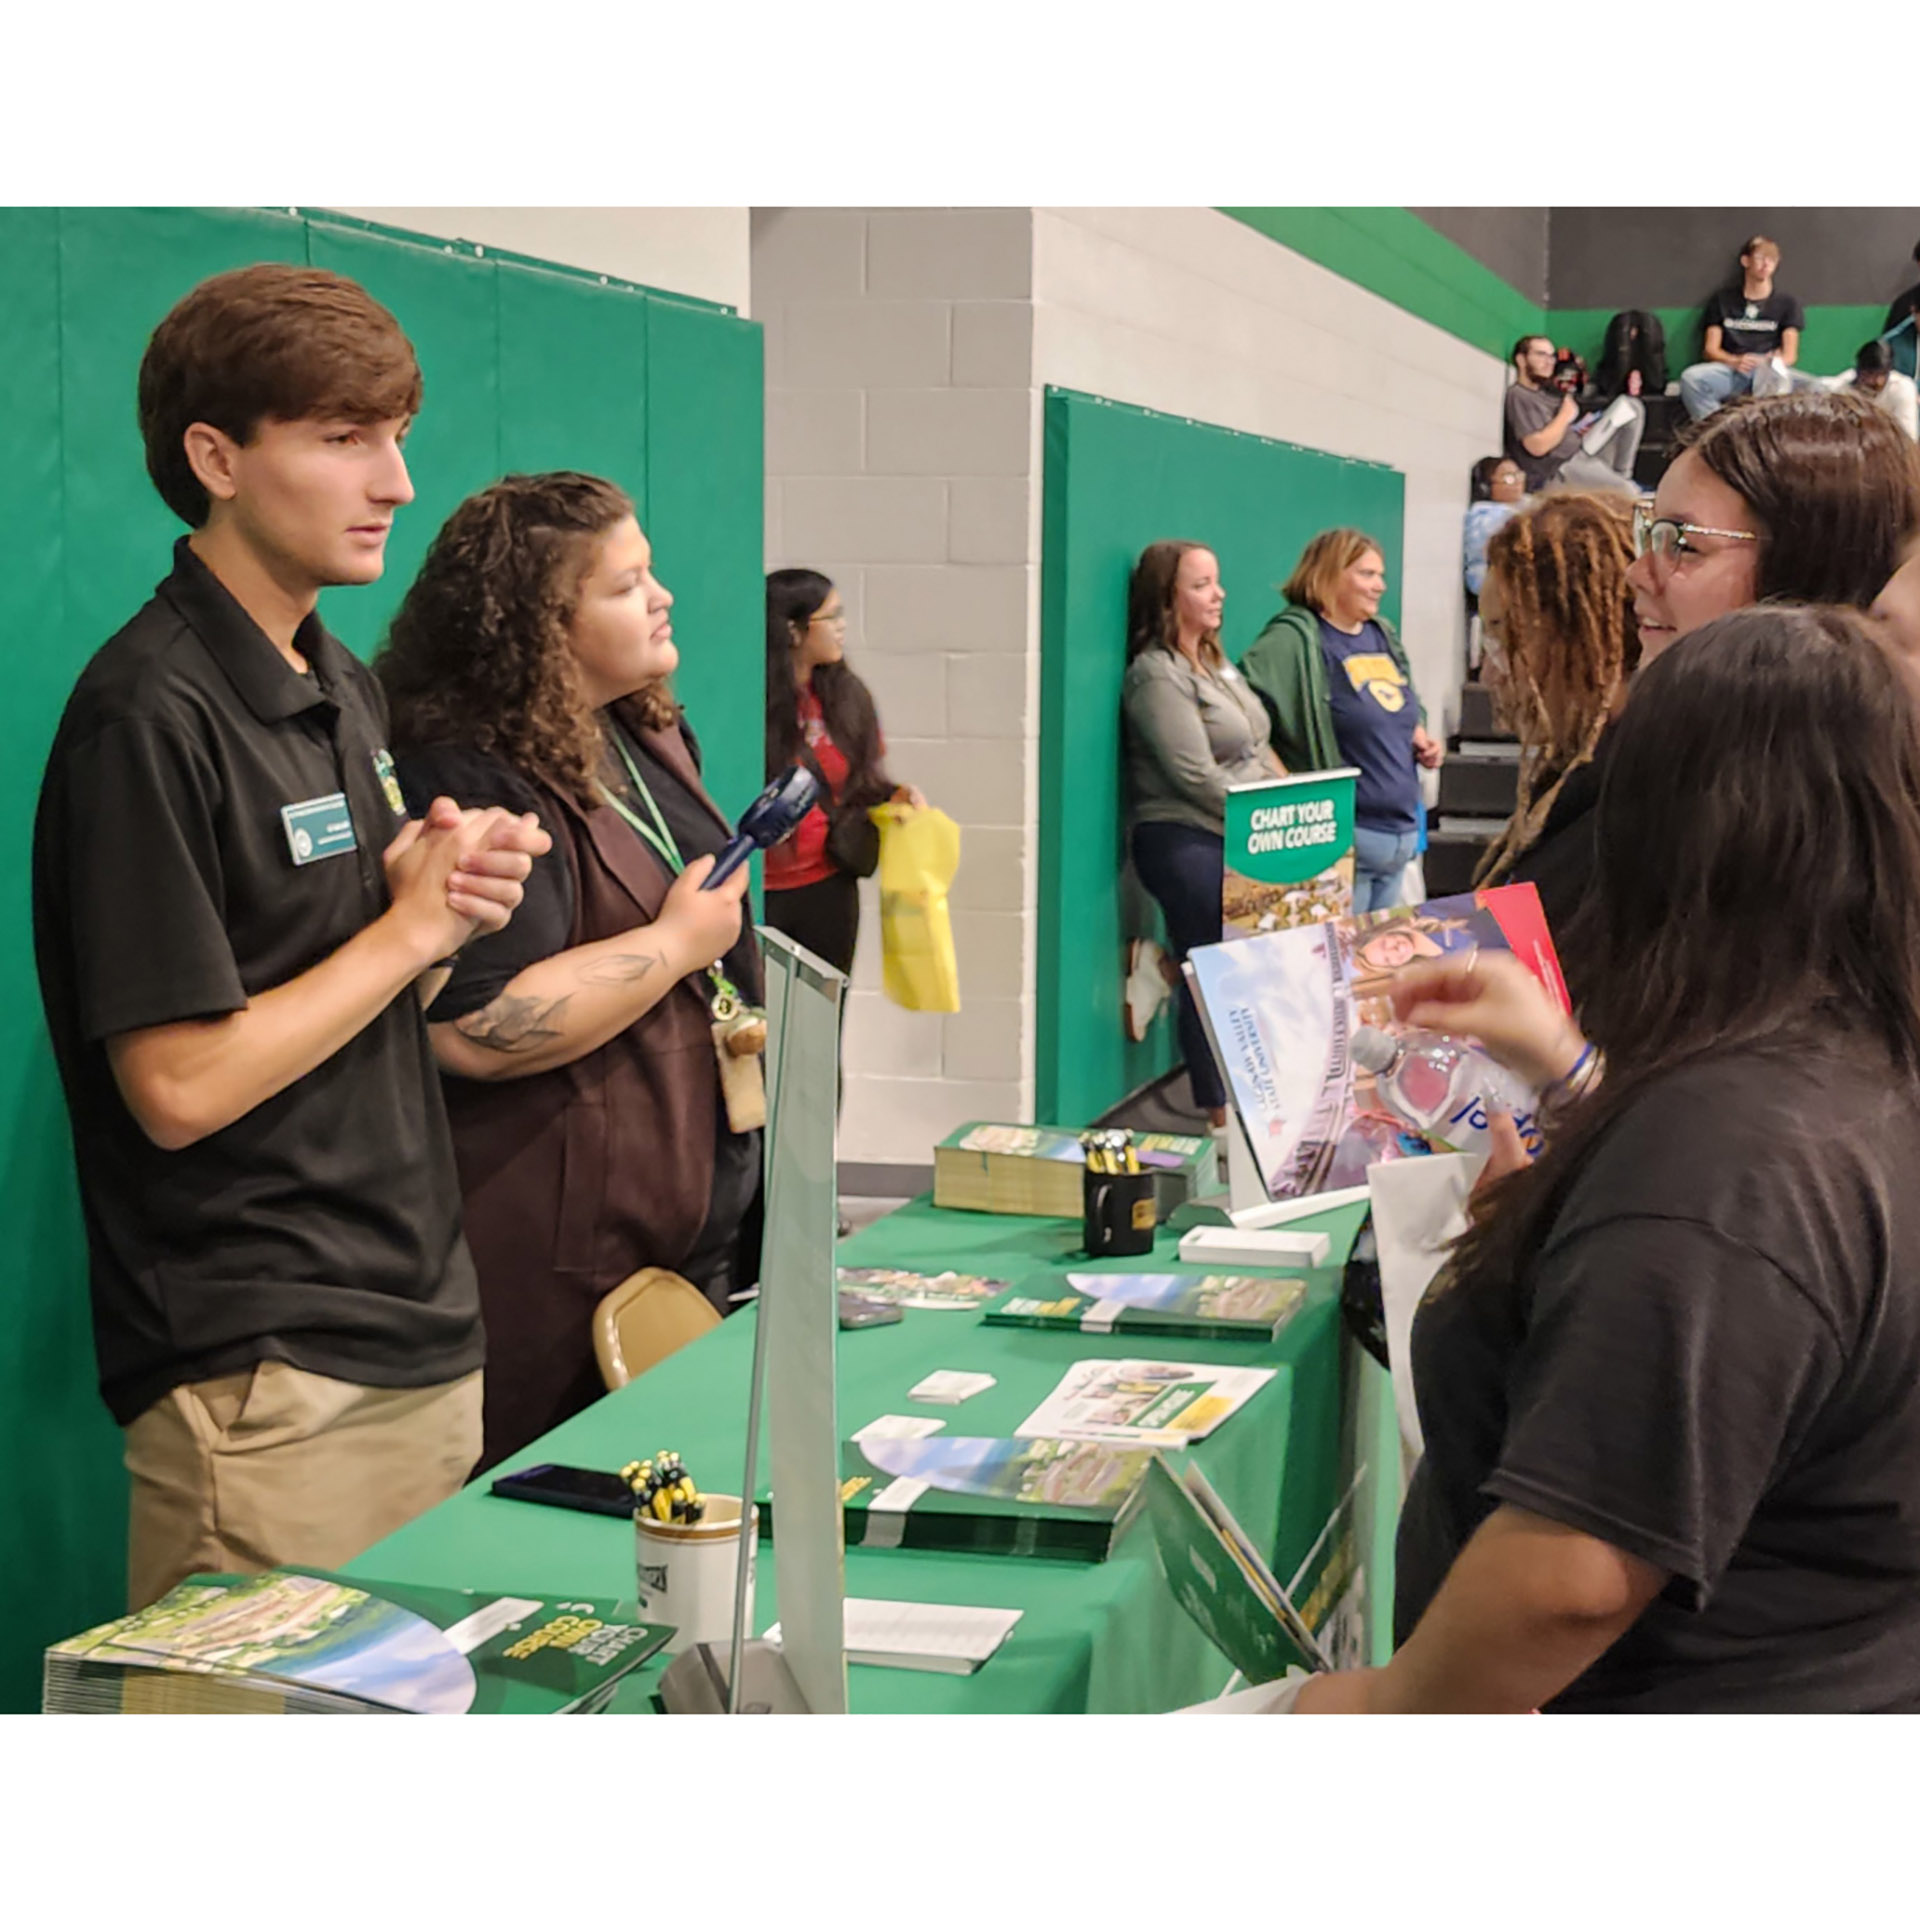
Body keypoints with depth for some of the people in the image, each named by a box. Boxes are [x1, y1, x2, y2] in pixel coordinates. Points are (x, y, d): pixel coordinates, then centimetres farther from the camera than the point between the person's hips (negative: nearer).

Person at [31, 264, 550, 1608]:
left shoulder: (349, 693, 12)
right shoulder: (151, 719, -16)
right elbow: (181, 1084, -19)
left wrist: (447, 910, -2)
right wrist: (412, 926, -11)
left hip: (426, 1342, 9)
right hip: (261, 1384, -9)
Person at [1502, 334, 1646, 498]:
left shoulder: (1544, 391, 17)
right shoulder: (1518, 396, -13)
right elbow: (1537, 446, -23)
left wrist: (1580, 426, 4)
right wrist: (1565, 416, -10)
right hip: (1555, 474, -10)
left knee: (1631, 406, 6)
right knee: (1628, 492, -30)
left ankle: (1621, 476, -1)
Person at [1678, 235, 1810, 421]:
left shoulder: (1787, 303, 21)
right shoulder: (1722, 300, 20)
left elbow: (1790, 354, 10)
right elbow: (1710, 350, 11)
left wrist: (1774, 363, -15)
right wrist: (1735, 361, -12)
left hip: (1769, 373, 0)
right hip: (1730, 371, 0)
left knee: (1807, 385, -34)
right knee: (1691, 377, -34)